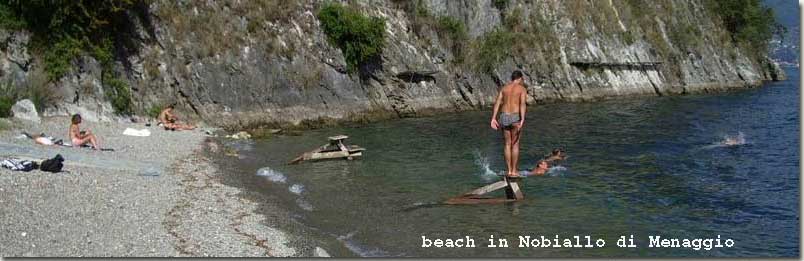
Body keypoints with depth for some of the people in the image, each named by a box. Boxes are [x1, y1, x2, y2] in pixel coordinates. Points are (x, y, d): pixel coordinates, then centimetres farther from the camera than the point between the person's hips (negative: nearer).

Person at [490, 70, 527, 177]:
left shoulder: (504, 88, 12)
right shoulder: (522, 89, -1)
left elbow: (497, 103, 1)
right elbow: (522, 104, -16)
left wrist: (493, 118, -3)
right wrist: (522, 120, -24)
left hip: (504, 117, 4)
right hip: (515, 117, -4)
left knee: (507, 144, 11)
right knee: (515, 144, 3)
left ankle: (509, 171, 12)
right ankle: (514, 171, 3)